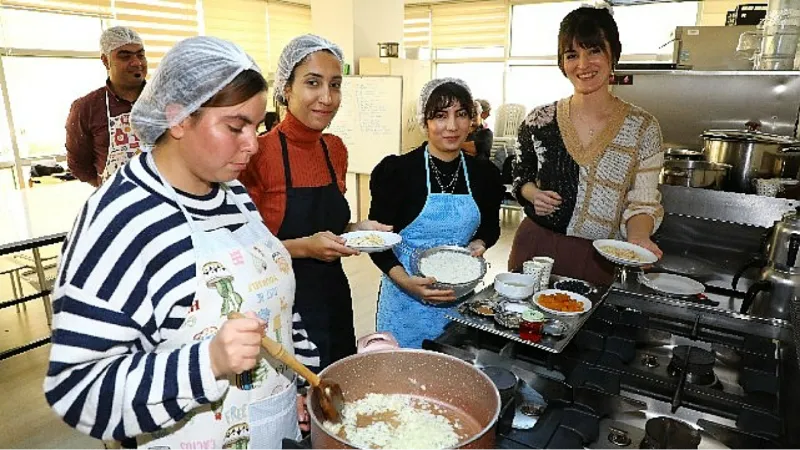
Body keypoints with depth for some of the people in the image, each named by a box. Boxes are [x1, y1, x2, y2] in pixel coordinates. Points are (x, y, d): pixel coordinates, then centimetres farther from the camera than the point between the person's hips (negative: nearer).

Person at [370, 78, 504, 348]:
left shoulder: (484, 174, 0)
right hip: (406, 297, -3)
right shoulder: (396, 171, -11)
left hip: (460, 296, 4)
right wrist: (405, 281, -23)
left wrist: (479, 243, -6)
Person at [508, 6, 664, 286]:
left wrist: (638, 237, -21)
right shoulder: (540, 120, -2)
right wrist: (532, 193, -10)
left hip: (597, 260, -1)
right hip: (534, 247, 2)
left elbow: (642, 202, -2)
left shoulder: (642, 127, -5)